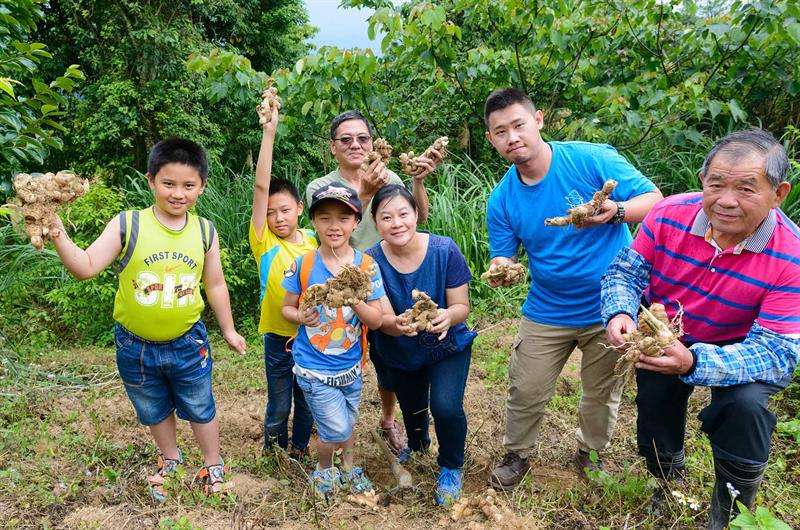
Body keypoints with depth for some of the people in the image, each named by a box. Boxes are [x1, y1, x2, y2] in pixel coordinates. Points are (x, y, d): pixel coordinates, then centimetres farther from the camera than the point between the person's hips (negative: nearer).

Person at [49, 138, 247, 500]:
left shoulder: (205, 232, -7)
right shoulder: (127, 225, -15)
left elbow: (215, 285, 3)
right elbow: (86, 267, -17)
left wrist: (228, 330, 10)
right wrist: (58, 236, -35)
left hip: (188, 343, 0)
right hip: (136, 346, 0)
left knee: (200, 409, 17)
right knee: (154, 412, 23)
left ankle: (213, 464, 42)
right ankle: (170, 460, 50)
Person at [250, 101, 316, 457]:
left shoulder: (314, 241, -2)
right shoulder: (264, 243, -11)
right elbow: (261, 187, -19)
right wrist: (269, 133, -25)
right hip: (278, 338, -2)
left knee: (306, 404, 18)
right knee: (278, 408, 12)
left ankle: (299, 451, 39)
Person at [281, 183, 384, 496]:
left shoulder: (366, 265, -9)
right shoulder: (303, 265, -10)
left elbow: (376, 320, -9)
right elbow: (287, 308, 0)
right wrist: (301, 316, -22)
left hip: (350, 365, 2)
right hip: (313, 367, -2)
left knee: (348, 425, 21)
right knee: (336, 430, -3)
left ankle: (348, 468, 51)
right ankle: (323, 471, 31)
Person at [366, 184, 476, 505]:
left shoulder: (444, 250, -26)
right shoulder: (372, 261, -23)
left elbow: (462, 306, -20)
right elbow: (383, 319, -25)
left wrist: (447, 316, -44)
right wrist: (398, 323, -49)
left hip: (448, 347, -2)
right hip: (400, 354, 3)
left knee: (446, 407, -23)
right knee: (411, 408, 24)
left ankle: (451, 468, 12)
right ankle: (417, 446, 63)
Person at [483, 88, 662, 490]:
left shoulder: (593, 159, -17)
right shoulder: (501, 200, -7)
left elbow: (654, 199, -12)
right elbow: (502, 258, -1)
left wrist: (616, 211, -33)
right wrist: (499, 270, -25)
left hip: (612, 304, -1)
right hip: (547, 311, 2)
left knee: (602, 392, 17)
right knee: (526, 392, 9)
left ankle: (589, 452, 46)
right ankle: (516, 454, 38)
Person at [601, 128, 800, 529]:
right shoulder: (669, 215, -25)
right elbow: (625, 272, -13)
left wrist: (693, 362, -50)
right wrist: (620, 314, -37)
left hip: (739, 349, -2)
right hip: (664, 337, 2)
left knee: (745, 403, -30)